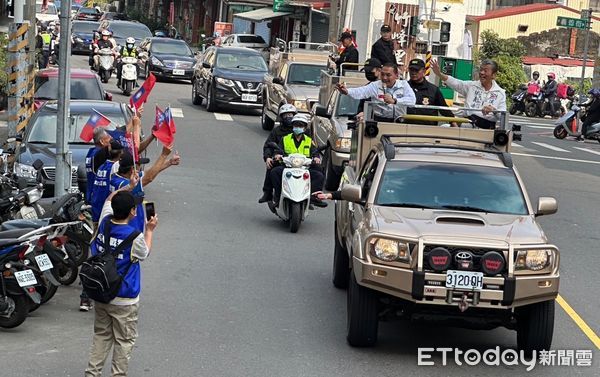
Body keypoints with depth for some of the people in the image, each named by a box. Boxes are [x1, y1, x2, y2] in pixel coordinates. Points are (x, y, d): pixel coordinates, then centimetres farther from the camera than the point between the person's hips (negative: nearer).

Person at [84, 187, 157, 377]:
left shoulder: (105, 222, -7)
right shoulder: (135, 237, -22)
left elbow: (109, 199, 15)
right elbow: (144, 254, 2)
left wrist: (129, 187, 18)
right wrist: (150, 230, 13)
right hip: (124, 301, -6)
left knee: (101, 335, 18)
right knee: (125, 340, 8)